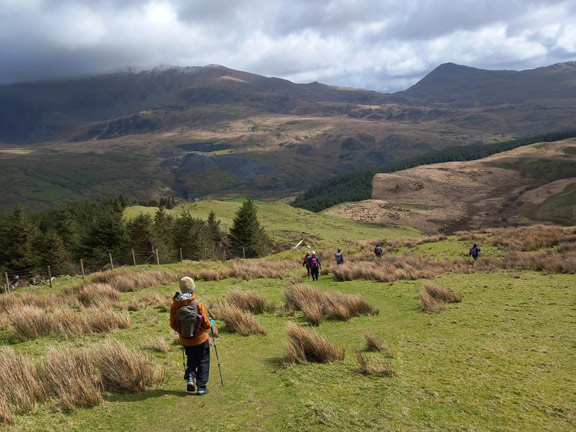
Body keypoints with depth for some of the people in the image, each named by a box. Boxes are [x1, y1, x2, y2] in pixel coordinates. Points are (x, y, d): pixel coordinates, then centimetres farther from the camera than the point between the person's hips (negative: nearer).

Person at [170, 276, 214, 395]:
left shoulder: (174, 305, -11)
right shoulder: (198, 304, -22)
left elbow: (173, 325, -2)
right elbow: (206, 324, -16)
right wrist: (211, 323, 6)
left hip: (185, 340, 3)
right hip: (200, 339, -3)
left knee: (191, 359, 27)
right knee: (203, 362, 15)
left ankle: (190, 377, 7)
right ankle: (201, 387, 16)